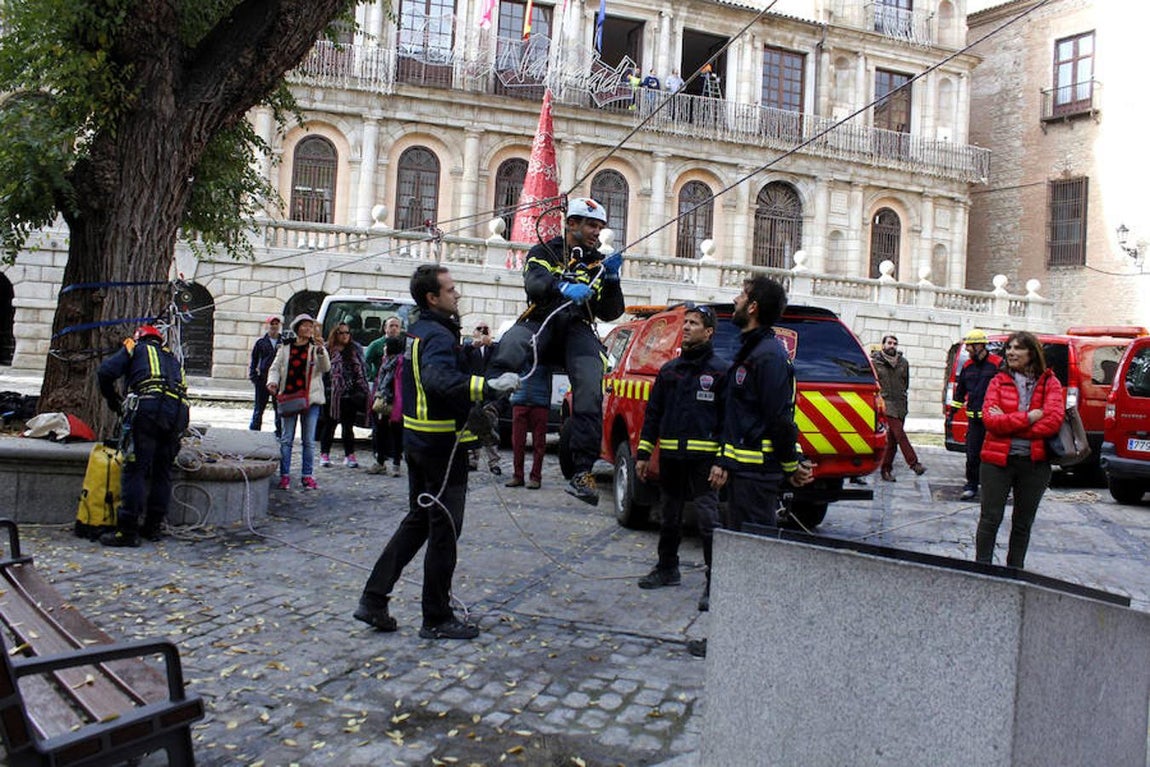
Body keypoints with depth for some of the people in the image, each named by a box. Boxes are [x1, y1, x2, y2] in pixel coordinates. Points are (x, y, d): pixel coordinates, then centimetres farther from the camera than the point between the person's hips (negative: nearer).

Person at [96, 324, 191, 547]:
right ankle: (155, 526, 18)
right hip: (179, 411, 5)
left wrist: (114, 401, 23)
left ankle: (128, 530, -8)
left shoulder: (136, 348, 21)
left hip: (148, 406, -5)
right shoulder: (173, 358, 35)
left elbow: (105, 372, 8)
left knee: (135, 470, -5)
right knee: (163, 472, 13)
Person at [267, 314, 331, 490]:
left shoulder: (316, 348, 6)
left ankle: (307, 476, 10)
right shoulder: (285, 348, 10)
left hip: (310, 399, -1)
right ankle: (284, 475, 9)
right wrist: (272, 382, -10)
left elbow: (326, 368, -8)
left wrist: (321, 350, -23)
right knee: (286, 439, 3)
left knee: (309, 440, 3)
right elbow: (275, 368, 9)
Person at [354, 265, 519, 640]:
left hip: (418, 440, 10)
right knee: (444, 530, 0)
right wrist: (488, 386, -46)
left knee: (418, 520, 19)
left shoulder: (418, 332, 13)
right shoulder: (438, 336, -18)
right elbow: (438, 380, -38)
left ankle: (373, 599, 19)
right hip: (442, 445, -10)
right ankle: (437, 619, 10)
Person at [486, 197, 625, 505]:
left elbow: (610, 313, 15)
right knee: (512, 343, -37)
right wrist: (563, 286, -30)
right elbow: (533, 283, -9)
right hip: (541, 323, -1)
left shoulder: (598, 263, 24)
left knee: (590, 392, -24)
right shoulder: (544, 252, 15)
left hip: (578, 330, 1)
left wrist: (611, 280, -2)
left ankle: (583, 471, -26)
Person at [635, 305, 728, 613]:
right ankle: (667, 569, 32)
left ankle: (715, 584, -3)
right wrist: (643, 453, 12)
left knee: (708, 520, -8)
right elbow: (653, 413, 16)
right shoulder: (669, 370, 14)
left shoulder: (721, 371, -2)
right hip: (670, 457, 6)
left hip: (703, 458, -6)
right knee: (670, 516, 17)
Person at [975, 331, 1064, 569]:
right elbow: (990, 419, -10)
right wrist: (1029, 418, -17)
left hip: (1035, 462, 1)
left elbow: (1053, 421, -13)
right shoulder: (999, 380, 2)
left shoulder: (1050, 383, 1)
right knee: (990, 519, 3)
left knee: (1023, 523, 14)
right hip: (998, 459, -1)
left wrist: (1007, 422, -14)